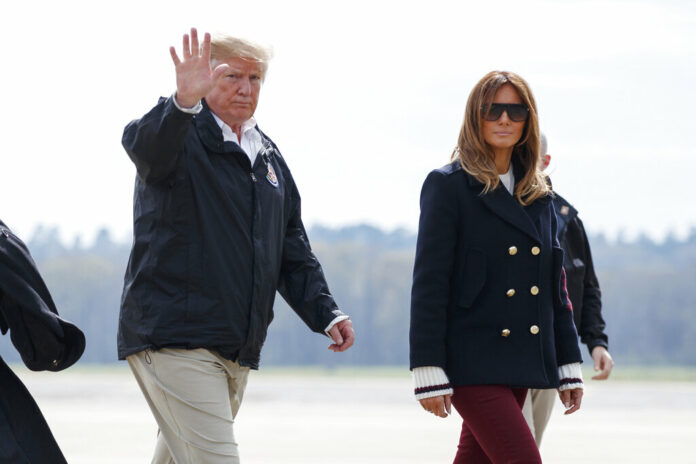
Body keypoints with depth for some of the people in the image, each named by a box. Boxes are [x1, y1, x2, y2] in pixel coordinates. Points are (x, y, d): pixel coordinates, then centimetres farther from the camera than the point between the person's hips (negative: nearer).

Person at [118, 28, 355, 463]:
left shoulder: (268, 155, 18)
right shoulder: (181, 139, -5)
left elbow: (292, 249, 21)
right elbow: (143, 142, -31)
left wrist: (326, 312, 10)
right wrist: (184, 101, -50)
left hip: (237, 352, 8)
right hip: (174, 339, -8)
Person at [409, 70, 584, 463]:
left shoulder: (538, 195, 14)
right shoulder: (449, 185, -5)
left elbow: (556, 285, 17)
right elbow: (429, 283, -8)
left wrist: (569, 365, 13)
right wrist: (429, 371, -14)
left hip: (521, 364, 6)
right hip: (472, 361, -6)